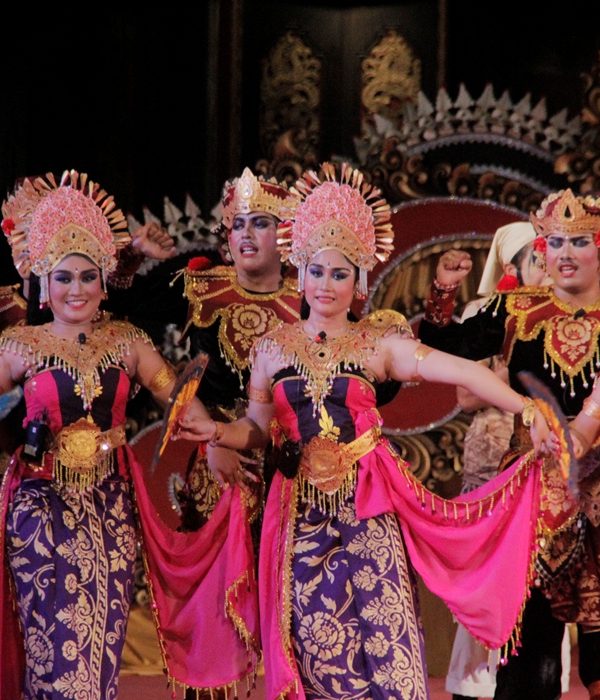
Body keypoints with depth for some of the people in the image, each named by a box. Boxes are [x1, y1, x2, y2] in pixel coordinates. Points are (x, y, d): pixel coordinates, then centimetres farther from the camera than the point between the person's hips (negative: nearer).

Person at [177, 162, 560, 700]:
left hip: (368, 512, -2)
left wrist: (525, 410, -20)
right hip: (303, 513, 2)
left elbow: (462, 372, -10)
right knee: (318, 649, 3)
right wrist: (218, 432, -8)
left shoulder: (379, 344, -1)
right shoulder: (273, 348, 6)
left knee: (384, 637, -8)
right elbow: (258, 427, 13)